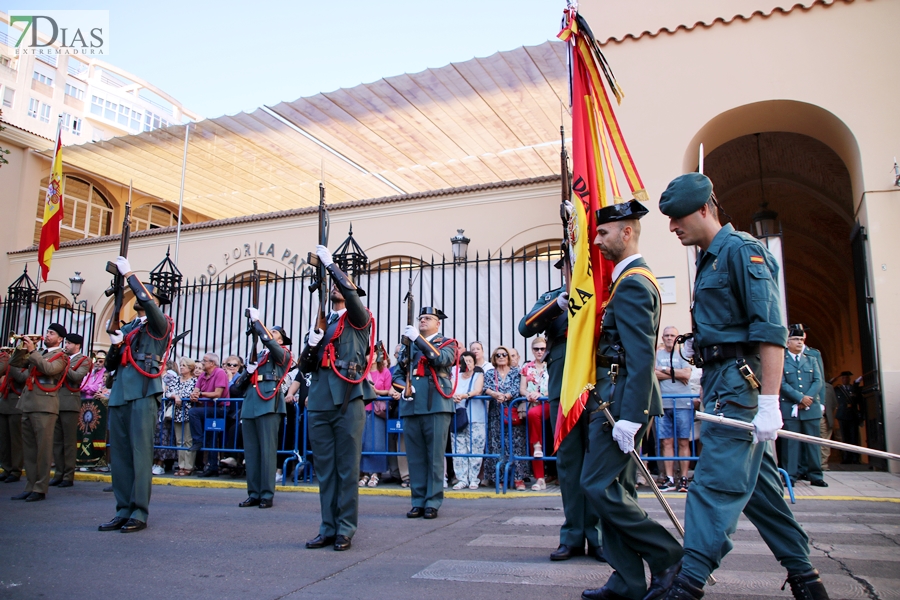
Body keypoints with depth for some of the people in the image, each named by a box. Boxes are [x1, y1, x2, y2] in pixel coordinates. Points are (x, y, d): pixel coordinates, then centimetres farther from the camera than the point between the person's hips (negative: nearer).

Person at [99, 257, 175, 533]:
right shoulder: (127, 328, 24)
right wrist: (115, 344, 2)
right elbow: (111, 364, 21)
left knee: (140, 452, -8)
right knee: (119, 452, 6)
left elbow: (146, 301, -17)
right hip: (119, 395, 7)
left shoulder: (160, 324, 4)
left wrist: (129, 274, -9)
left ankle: (139, 513, -4)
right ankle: (123, 511, 13)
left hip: (143, 393, -7)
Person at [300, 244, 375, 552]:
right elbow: (306, 367, 19)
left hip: (348, 400, -5)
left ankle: (345, 530, 6)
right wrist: (311, 345, -1)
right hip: (319, 401, 5)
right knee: (324, 467, 8)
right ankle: (328, 528, 16)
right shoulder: (321, 322, 22)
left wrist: (330, 264, -9)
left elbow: (349, 291, -15)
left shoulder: (359, 319, 7)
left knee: (347, 467, -1)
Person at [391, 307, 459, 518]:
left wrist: (418, 339, -16)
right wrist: (401, 388, -2)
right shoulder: (408, 345, 21)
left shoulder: (447, 343, 10)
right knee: (415, 458, 5)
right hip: (411, 408, 4)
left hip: (436, 407, -4)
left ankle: (433, 502, 5)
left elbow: (441, 359, -12)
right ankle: (418, 501, 12)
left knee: (435, 457, -2)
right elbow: (398, 373, 20)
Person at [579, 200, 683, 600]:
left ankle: (667, 556, 6)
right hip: (616, 399, 10)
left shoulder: (633, 283, -15)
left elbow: (641, 356, -22)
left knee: (598, 485, -6)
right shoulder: (631, 278, 18)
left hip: (622, 399, -10)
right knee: (615, 488, 11)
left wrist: (629, 416, -24)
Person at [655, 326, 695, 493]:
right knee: (666, 442, 1)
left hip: (683, 404, -1)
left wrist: (664, 370, -3)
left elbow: (687, 374, -6)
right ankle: (669, 479, 4)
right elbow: (653, 374, -3)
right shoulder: (657, 354, 13)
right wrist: (676, 374, -5)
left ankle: (684, 478, 4)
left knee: (683, 442, 0)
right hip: (663, 403, 1)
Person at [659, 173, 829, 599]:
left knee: (715, 483, -10)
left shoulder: (741, 251, -12)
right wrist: (697, 343, 8)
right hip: (721, 381, 10)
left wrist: (769, 402, -25)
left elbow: (770, 330, -20)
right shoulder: (709, 259, 17)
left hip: (739, 380, -10)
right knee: (755, 482, 15)